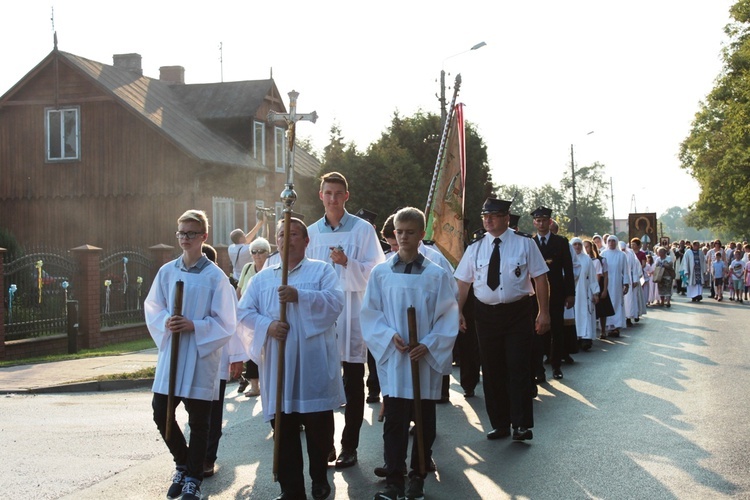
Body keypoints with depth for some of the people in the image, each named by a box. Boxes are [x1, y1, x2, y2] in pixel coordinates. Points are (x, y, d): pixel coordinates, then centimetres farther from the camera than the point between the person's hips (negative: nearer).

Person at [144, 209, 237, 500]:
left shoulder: (215, 276, -7)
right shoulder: (167, 272, 5)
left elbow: (225, 322, -6)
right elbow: (153, 309, 10)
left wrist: (194, 326, -18)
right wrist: (165, 323, -10)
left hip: (201, 355, -4)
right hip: (170, 353, 4)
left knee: (198, 421, 4)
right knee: (161, 413, 7)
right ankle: (182, 464, 32)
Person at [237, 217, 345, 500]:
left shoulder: (321, 270, 8)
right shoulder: (262, 278, 17)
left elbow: (335, 302, -9)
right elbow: (244, 313, 9)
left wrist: (299, 296, -20)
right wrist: (267, 326, -10)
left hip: (314, 365, -2)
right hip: (277, 365, 3)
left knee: (319, 426, 2)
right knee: (284, 431, 3)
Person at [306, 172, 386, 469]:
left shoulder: (362, 229, -1)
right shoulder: (313, 232, 10)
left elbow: (375, 272, -6)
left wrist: (347, 263, -21)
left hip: (352, 313, -3)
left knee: (353, 385, 5)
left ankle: (349, 447, 13)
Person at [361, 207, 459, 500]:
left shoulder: (437, 275, -2)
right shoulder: (381, 273, 1)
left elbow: (448, 317, -1)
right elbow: (370, 313, 2)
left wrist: (428, 345, -13)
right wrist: (390, 336, -13)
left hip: (427, 359, 0)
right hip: (393, 359, 0)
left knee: (425, 422, 9)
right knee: (394, 423, 1)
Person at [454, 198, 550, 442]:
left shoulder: (524, 244, -3)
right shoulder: (475, 248, 6)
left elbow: (540, 278, -4)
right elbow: (463, 282, 7)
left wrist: (544, 313, -9)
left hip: (518, 313, -3)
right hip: (486, 314, 3)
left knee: (518, 369, -5)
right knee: (492, 371, 8)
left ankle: (522, 425, 2)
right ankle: (499, 424, 19)